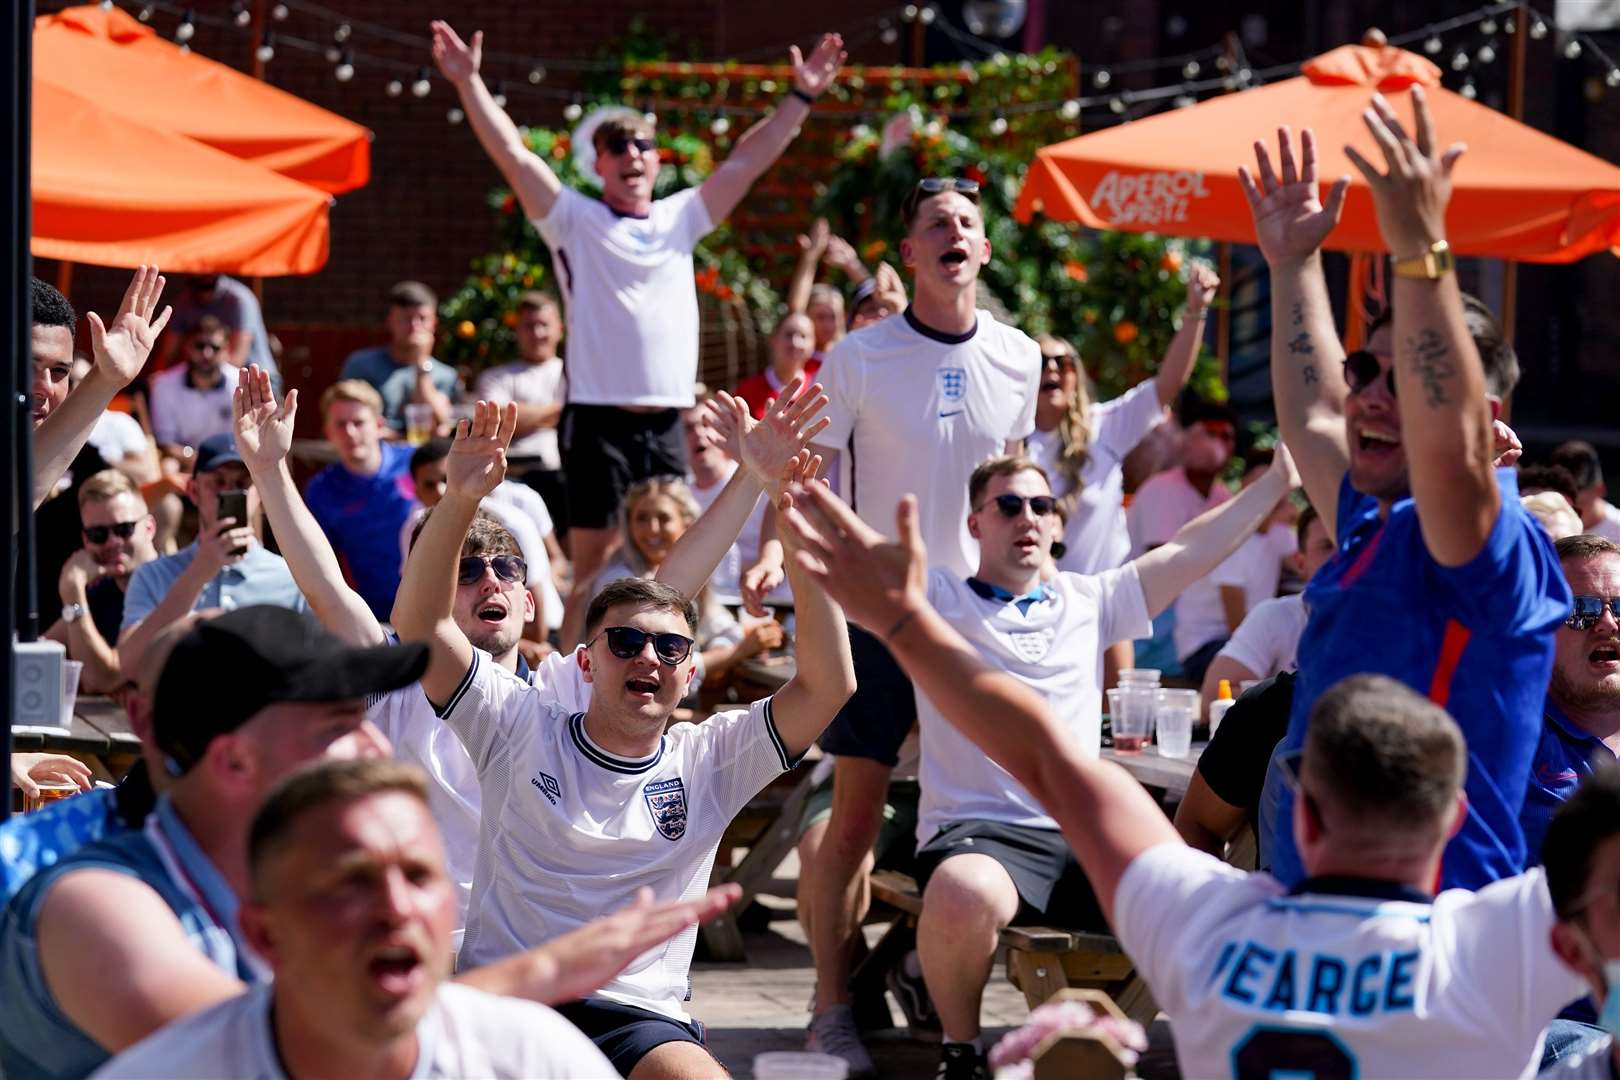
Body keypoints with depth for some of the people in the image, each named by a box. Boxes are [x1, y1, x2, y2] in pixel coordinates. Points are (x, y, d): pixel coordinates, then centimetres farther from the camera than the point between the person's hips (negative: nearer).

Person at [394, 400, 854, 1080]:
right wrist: (460, 501, -16)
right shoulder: (523, 730, 9)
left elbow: (829, 685, -1)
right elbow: (418, 626, -1)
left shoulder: (709, 761, 11)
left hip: (640, 1017, 1)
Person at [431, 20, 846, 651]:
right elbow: (512, 155, -8)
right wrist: (468, 83, -17)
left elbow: (748, 161, 15)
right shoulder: (575, 222, 2)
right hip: (599, 420, -4)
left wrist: (800, 97, 13)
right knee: (595, 570, -4)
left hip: (667, 423, 4)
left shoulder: (680, 220, 14)